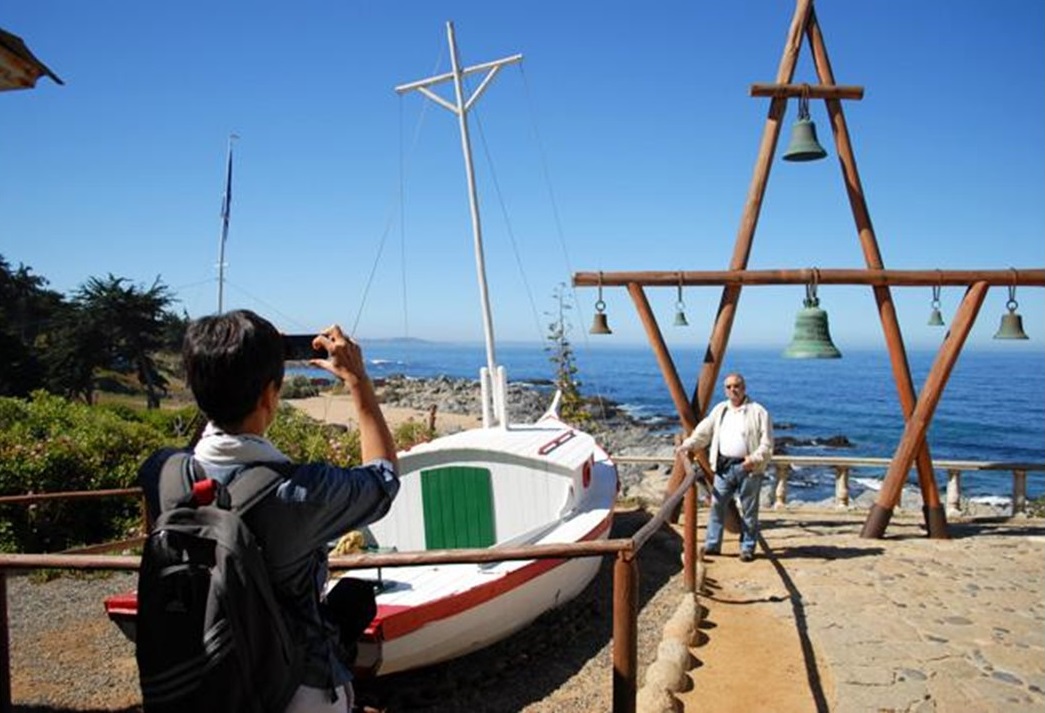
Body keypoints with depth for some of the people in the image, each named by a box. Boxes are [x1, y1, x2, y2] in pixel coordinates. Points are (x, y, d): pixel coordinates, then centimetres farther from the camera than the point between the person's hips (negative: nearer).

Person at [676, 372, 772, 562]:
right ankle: (712, 544, 10)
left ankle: (747, 548, 14)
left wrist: (755, 458, -19)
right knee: (717, 505, 3)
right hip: (724, 466, 4)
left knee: (749, 510, 4)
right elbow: (703, 431, 14)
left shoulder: (758, 411, -2)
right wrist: (688, 444, 2)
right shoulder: (720, 410, 14)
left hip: (748, 468, -4)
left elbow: (767, 442, -6)